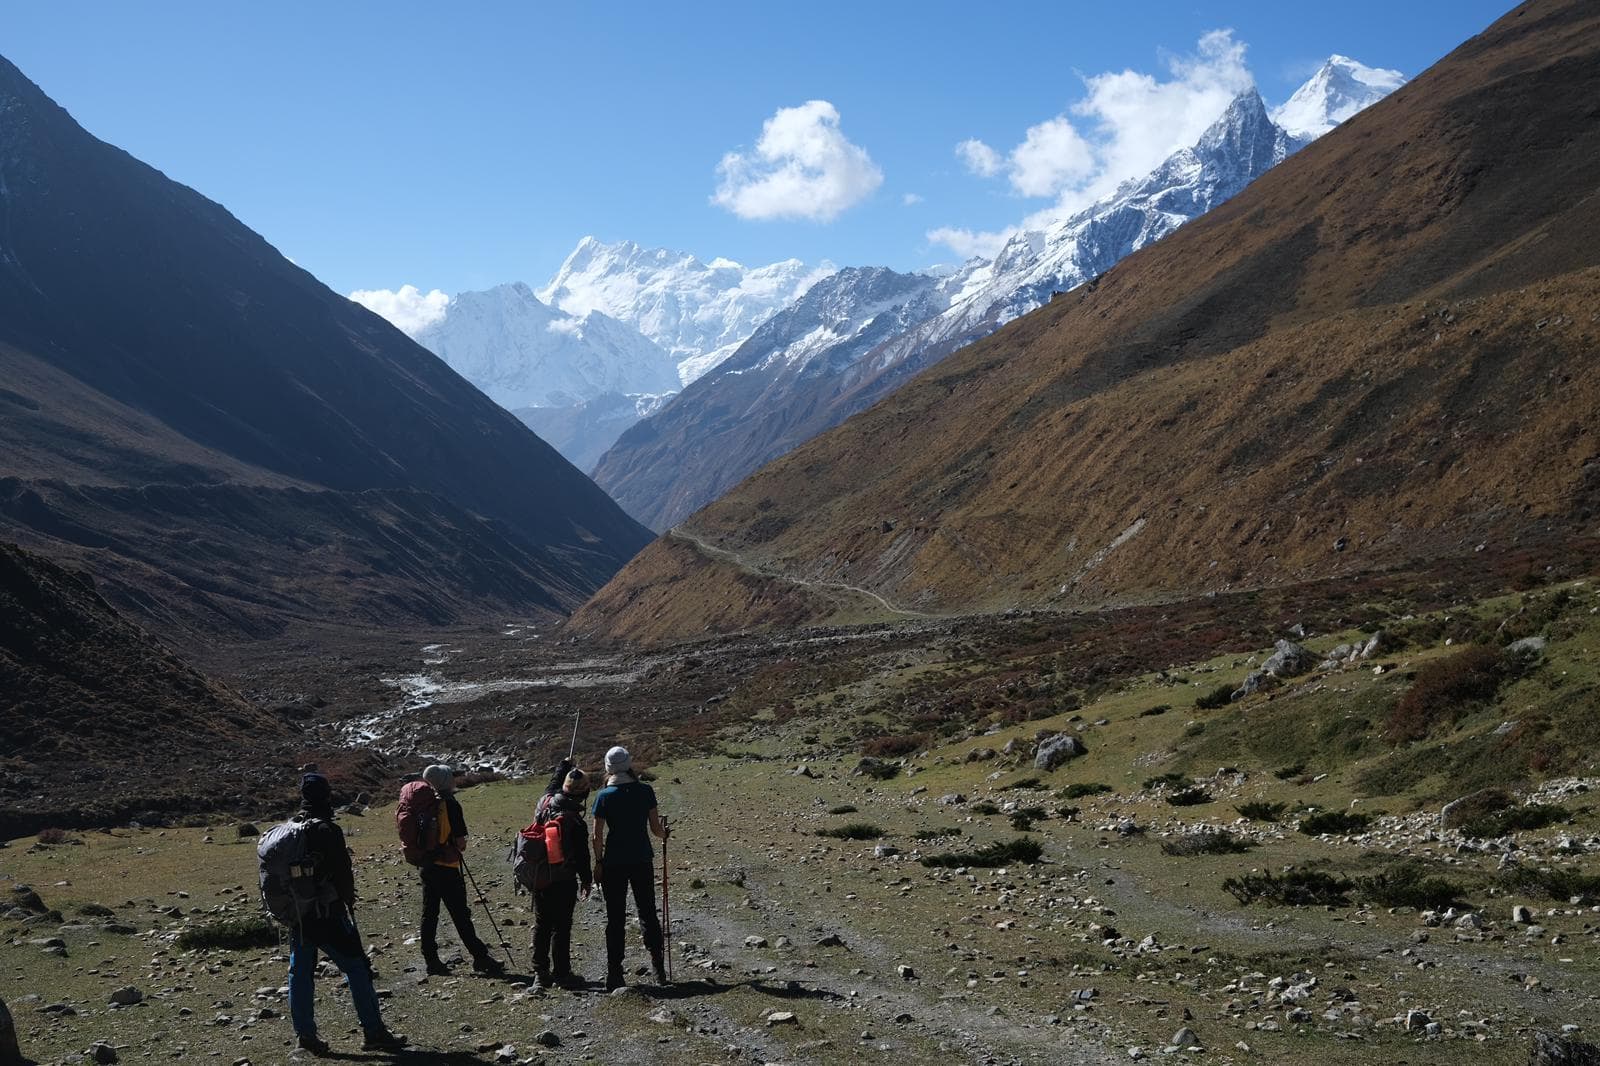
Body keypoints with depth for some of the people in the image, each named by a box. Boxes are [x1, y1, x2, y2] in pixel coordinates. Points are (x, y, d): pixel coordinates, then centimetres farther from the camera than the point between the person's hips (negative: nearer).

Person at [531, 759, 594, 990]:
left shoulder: (545, 802, -3)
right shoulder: (576, 822, -20)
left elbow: (554, 783, 21)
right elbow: (582, 856, -13)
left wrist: (564, 765, 38)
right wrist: (587, 881, 2)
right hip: (563, 881, -6)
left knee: (541, 924, 14)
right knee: (561, 927, 1)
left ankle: (540, 972, 19)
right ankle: (561, 972, 5)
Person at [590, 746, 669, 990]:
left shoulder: (604, 796, -8)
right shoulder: (645, 791, -4)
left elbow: (598, 836, -7)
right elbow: (656, 828, -1)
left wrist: (598, 863, 3)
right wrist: (665, 833, 21)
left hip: (614, 863, -2)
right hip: (642, 860, 2)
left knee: (615, 919, 7)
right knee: (648, 914, 14)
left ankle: (614, 976, 6)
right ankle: (659, 971, 13)